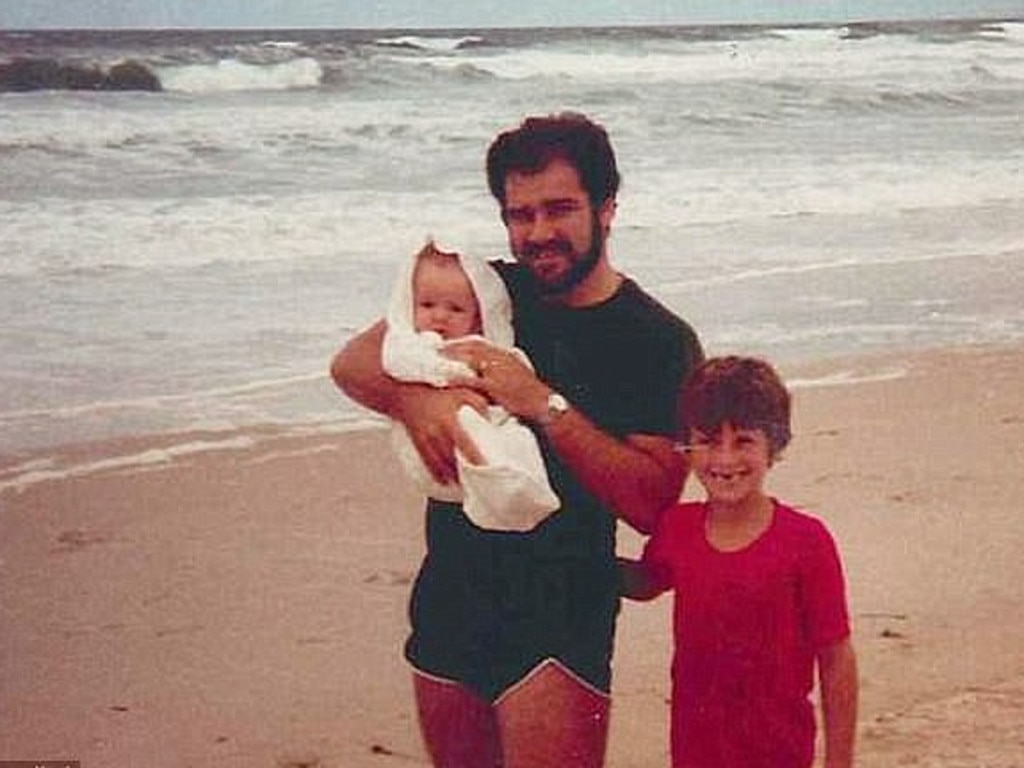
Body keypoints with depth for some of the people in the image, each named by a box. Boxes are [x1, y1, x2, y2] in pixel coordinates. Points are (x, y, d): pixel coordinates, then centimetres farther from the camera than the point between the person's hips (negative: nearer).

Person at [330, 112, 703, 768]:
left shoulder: (659, 342, -7)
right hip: (450, 593, 5)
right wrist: (414, 398, -19)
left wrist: (546, 407, -24)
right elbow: (354, 362, 3)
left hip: (559, 614, -5)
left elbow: (651, 503, -17)